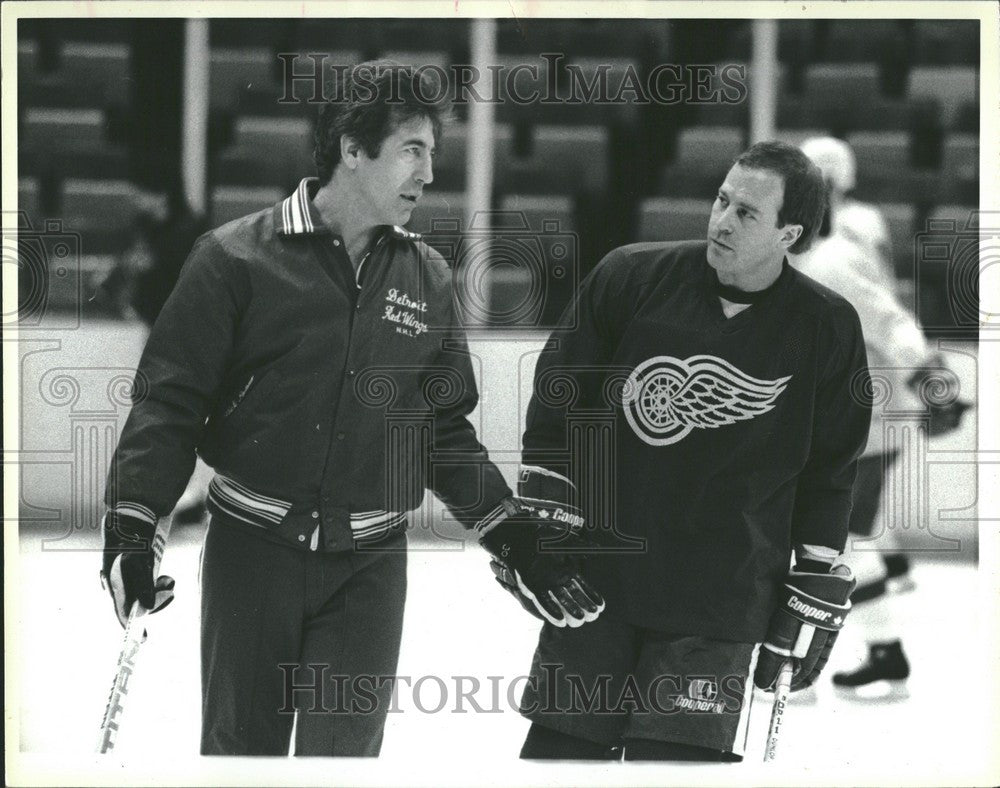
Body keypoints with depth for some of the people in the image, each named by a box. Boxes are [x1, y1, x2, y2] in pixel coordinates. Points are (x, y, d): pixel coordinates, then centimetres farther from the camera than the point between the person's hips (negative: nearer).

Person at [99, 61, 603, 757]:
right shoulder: (238, 258, -6)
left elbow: (445, 426, 15)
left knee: (343, 752, -5)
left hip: (369, 564, 3)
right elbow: (170, 403, -5)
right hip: (254, 547, -2)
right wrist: (132, 521, -15)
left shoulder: (427, 278, 7)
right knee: (242, 748, 5)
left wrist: (509, 529, 9)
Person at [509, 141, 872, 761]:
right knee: (560, 748, 6)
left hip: (722, 605, -1)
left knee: (678, 756, -9)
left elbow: (829, 476, 5)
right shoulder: (632, 278, -4)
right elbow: (556, 396, 7)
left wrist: (815, 598, 4)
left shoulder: (827, 329, -3)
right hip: (597, 574, 1)